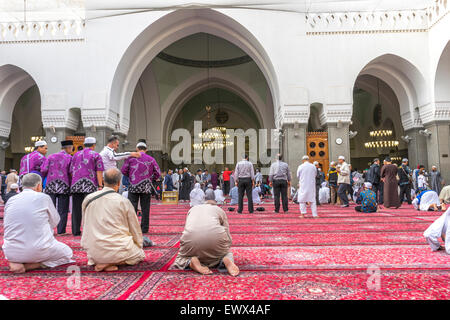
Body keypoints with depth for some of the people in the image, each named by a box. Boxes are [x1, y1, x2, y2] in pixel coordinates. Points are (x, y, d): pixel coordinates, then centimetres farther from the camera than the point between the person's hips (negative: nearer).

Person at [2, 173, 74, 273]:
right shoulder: (44, 197, -6)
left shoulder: (10, 200, 6)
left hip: (11, 254, 6)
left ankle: (16, 262, 6)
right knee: (68, 253, 18)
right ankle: (29, 266, -4)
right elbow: (55, 222, 7)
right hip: (38, 251, -6)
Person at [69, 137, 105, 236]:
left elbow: (71, 171, 18)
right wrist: (100, 185, -6)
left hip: (76, 185, 4)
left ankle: (76, 231, 15)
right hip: (90, 185, -4)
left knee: (76, 209, 9)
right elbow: (99, 172, -6)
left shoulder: (76, 155, 16)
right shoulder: (96, 155, 1)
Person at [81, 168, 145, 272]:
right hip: (118, 249, -7)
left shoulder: (88, 199, 0)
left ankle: (96, 261, 9)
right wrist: (139, 246, 19)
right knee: (140, 254, 15)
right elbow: (135, 229, 0)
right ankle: (114, 262, -7)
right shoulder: (124, 202, -11)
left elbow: (85, 226, 12)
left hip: (94, 252, 8)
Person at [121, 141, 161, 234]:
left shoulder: (131, 157, 1)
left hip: (133, 186, 0)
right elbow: (157, 173, 4)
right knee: (145, 208, 7)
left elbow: (123, 170, 4)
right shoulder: (151, 159, 3)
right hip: (146, 187, 1)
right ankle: (144, 228, 10)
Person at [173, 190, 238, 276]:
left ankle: (191, 261, -7)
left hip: (191, 238, 1)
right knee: (227, 253, 30)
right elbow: (227, 235, 25)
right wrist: (228, 248, 45)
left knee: (180, 259, 27)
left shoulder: (193, 209, 35)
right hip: (215, 237, 0)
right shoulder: (220, 210, 29)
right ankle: (226, 260, -6)